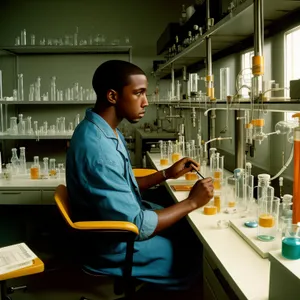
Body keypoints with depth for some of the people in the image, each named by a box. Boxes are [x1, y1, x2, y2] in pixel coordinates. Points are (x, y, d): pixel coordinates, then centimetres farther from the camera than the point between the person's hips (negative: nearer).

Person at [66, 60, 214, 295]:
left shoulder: (107, 131, 0)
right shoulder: (97, 148, -33)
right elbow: (137, 226, -30)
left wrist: (167, 174, 1)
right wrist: (192, 202, -19)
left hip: (122, 221, 9)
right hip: (114, 245, -9)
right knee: (198, 258, 0)